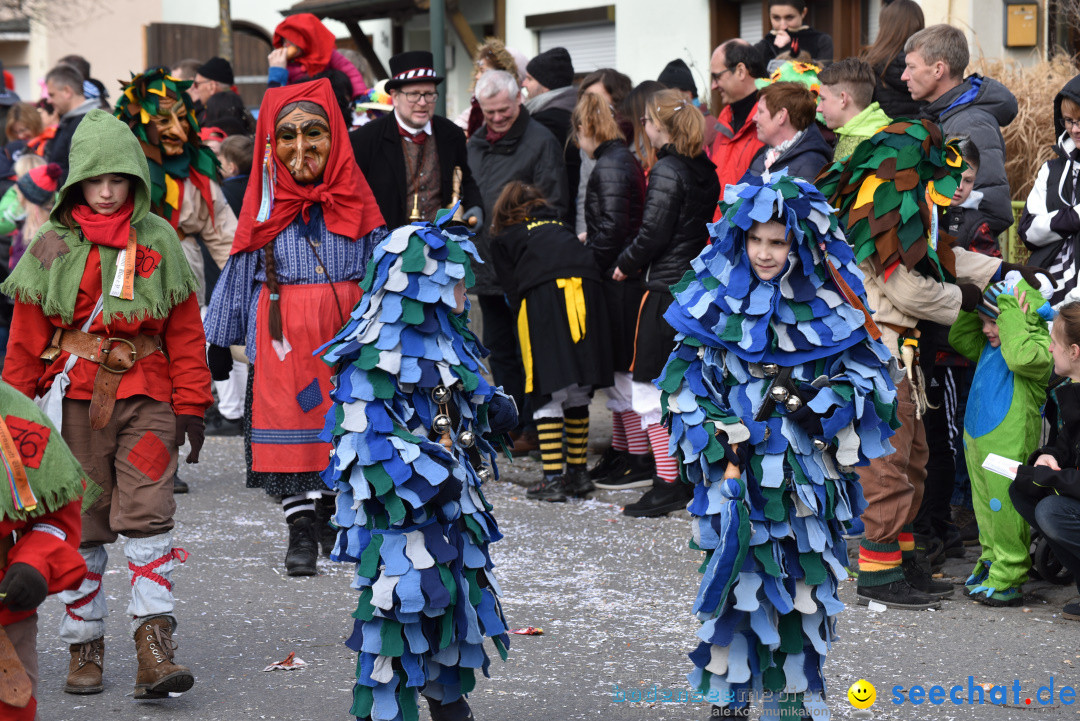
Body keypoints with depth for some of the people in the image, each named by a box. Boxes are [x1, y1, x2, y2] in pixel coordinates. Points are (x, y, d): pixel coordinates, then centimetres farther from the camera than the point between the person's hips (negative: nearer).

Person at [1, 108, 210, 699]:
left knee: (147, 516, -11)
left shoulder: (158, 241, 5)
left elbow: (185, 330, 8)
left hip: (145, 396, -1)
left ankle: (155, 649, -14)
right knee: (81, 523, 6)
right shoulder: (53, 247, 4)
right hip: (74, 398, 1)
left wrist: (191, 404, 5)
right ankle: (84, 649, 16)